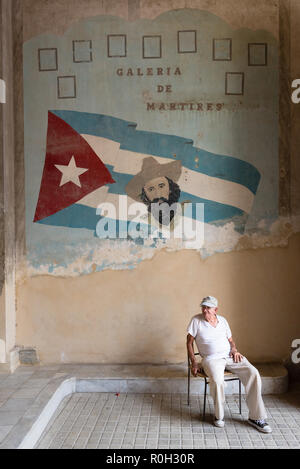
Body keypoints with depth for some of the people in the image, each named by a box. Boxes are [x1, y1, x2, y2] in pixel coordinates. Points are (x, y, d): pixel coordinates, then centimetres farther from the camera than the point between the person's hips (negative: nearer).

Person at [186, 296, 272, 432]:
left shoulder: (222, 320, 14)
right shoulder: (196, 320, 2)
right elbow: (189, 342, 4)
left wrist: (234, 349, 0)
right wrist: (194, 363, -3)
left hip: (229, 355, 4)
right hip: (212, 358, -4)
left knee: (253, 374, -19)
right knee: (217, 380, -36)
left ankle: (256, 417, -9)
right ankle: (219, 415, -8)